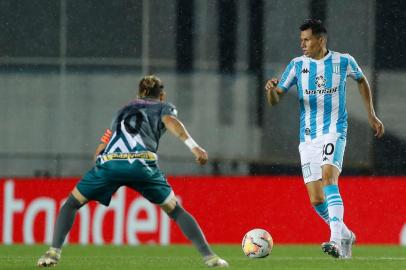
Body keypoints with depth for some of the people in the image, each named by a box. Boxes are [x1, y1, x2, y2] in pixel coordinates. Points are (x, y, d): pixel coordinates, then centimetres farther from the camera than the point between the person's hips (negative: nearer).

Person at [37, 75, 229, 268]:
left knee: (71, 204, 21)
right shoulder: (164, 107, 28)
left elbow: (98, 153, 35)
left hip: (109, 162, 2)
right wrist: (194, 146, -11)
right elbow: (170, 121, 1)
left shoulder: (123, 111, 38)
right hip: (143, 163, -2)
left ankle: (54, 252, 2)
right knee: (175, 211, 17)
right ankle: (208, 256, 7)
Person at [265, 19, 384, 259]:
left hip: (334, 132, -3)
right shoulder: (297, 65, 3)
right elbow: (275, 100, 3)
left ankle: (336, 241, -38)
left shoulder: (344, 62, 0)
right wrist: (271, 89, -21)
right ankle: (345, 235, 24)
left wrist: (371, 115, 20)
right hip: (308, 138, 3)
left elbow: (362, 80, 22)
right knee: (317, 200, -1)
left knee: (328, 177, -29)